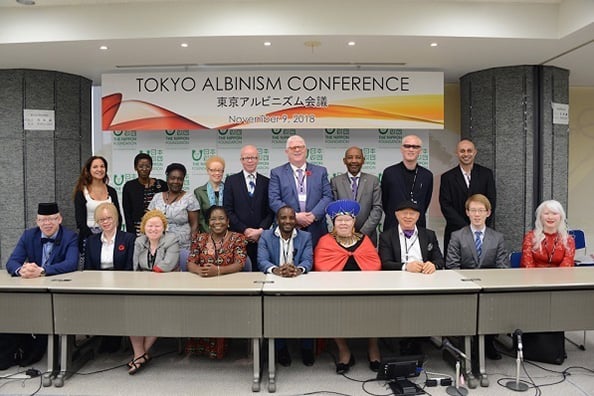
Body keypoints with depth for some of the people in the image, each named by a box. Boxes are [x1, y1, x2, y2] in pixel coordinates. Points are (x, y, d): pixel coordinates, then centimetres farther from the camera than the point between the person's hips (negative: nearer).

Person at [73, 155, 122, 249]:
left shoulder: (111, 191, 8)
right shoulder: (81, 192, 0)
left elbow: (118, 217, 10)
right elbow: (79, 220, -4)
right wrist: (94, 235, -14)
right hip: (88, 237, -2)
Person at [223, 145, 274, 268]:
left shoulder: (266, 182, 9)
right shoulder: (231, 180, 6)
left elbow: (271, 211, 6)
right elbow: (228, 210, 0)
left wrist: (261, 230, -8)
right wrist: (245, 230, -7)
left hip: (261, 237, 1)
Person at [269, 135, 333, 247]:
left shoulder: (320, 171, 12)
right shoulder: (277, 173, 7)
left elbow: (327, 196, 5)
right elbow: (274, 200, -2)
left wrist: (314, 215, -10)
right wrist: (295, 216, -13)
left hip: (316, 231, 2)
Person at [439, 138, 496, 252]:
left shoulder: (486, 174, 7)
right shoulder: (447, 177, 3)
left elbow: (491, 203, 4)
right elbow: (446, 206, -3)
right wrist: (465, 227, -10)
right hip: (455, 232, -1)